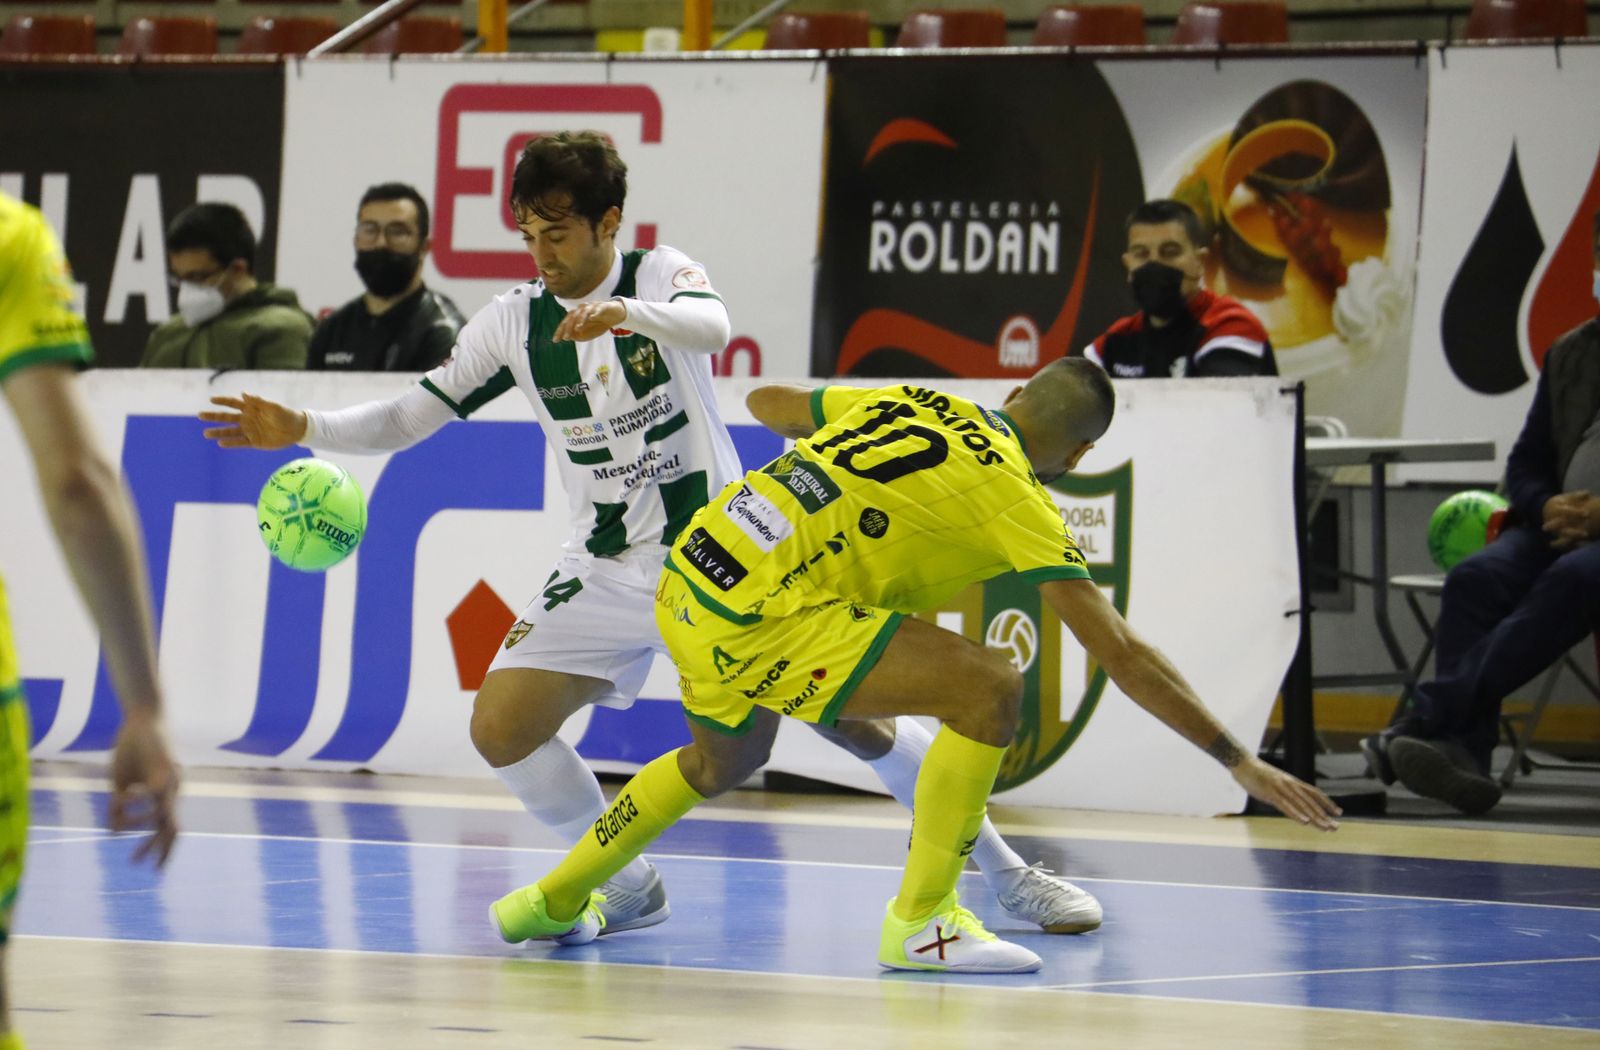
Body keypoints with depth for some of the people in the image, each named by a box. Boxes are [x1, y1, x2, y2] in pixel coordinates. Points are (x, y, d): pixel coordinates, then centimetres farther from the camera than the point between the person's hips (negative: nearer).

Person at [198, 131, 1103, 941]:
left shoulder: (662, 275, -9)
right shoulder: (514, 322, 2)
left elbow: (712, 326, -33)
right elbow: (409, 418, 7)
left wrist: (629, 312, -54)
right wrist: (305, 429, -10)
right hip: (610, 572, 4)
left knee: (854, 717, -9)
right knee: (501, 726, -11)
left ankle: (1003, 870, 8)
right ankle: (630, 887, 8)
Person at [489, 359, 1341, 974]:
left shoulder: (919, 404, 15)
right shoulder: (1013, 496, -5)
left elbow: (767, 403, 30)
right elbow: (1121, 656, -7)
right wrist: (1239, 760, -4)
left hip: (686, 580, 8)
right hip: (760, 612, -8)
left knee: (723, 760, 36)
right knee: (987, 690, -11)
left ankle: (554, 899, 48)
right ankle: (921, 921, -1)